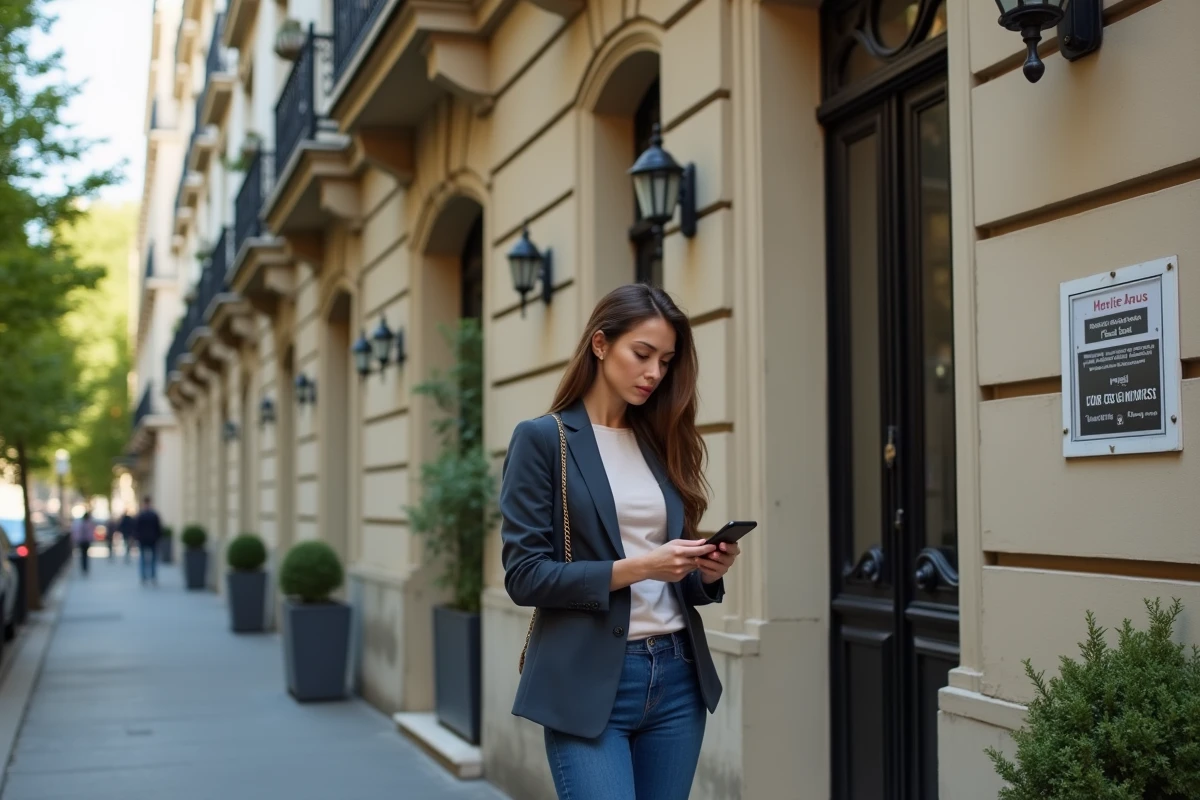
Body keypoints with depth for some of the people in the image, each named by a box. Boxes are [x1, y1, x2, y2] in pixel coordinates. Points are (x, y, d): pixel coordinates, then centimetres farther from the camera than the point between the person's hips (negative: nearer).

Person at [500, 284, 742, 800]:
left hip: (677, 676, 6)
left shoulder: (662, 442, 12)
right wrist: (635, 568, -19)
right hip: (588, 681, -6)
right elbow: (524, 575, -11)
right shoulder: (542, 439, -4)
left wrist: (706, 572, -6)